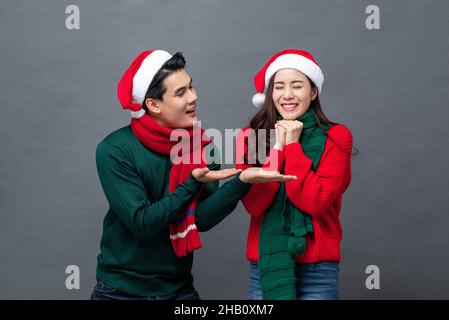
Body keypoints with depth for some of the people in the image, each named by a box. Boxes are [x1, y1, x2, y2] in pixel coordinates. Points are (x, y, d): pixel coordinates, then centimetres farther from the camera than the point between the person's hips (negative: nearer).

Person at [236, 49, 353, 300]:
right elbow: (254, 204, -9)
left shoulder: (335, 137, -4)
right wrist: (277, 147, -13)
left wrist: (292, 145, -13)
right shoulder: (251, 137, 2)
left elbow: (316, 201, -15)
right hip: (265, 264, 2)